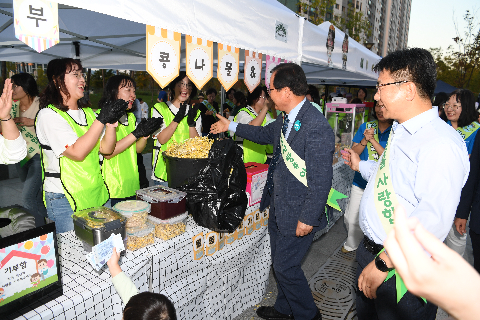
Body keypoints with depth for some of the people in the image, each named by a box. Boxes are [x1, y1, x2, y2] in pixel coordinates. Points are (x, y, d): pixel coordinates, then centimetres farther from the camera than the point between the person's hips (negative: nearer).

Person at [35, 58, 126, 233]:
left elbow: (106, 149, 4)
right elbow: (77, 153, -23)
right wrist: (101, 119, -23)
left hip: (95, 193, 6)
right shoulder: (49, 115, -11)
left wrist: (112, 122, -12)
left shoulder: (87, 112, 10)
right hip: (64, 199, -6)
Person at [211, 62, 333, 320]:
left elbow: (321, 179, -24)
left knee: (286, 266, 4)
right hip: (278, 206, 9)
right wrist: (231, 126, 30)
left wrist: (308, 218, -20)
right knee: (279, 262, 22)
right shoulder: (286, 119, 4)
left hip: (299, 213, -9)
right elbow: (266, 134, 24)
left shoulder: (317, 127, -25)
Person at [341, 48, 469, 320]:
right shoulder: (401, 132, 8)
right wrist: (360, 165, 28)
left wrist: (383, 262, -28)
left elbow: (434, 220, -31)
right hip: (371, 250, 9)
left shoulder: (441, 143, -24)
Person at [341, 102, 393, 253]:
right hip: (361, 182, 3)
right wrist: (364, 141, -15)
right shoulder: (365, 127, 3)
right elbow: (353, 152, 3)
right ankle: (351, 244, 37)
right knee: (351, 218, 10)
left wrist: (373, 140, -21)